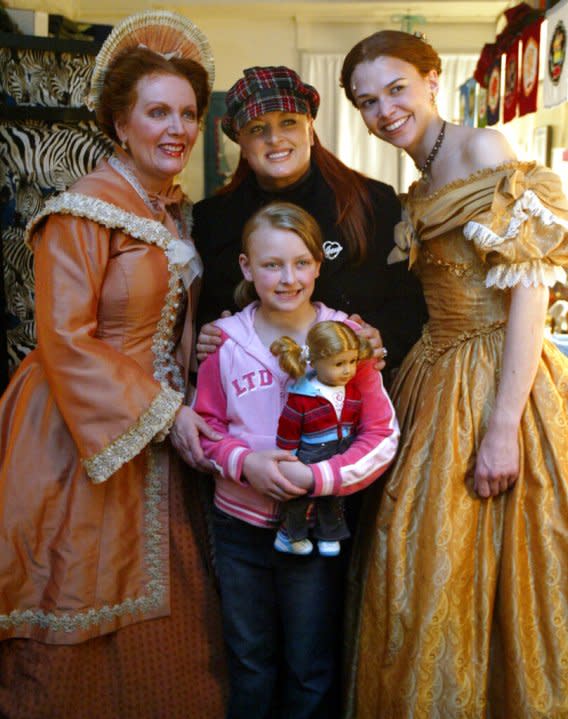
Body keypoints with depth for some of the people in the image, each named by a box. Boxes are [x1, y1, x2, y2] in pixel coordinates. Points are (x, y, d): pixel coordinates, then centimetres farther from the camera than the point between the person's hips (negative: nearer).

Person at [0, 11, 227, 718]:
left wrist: (182, 406, 1)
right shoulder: (83, 212, -14)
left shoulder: (176, 211, 10)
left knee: (162, 600, 16)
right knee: (86, 610, 6)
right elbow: (66, 340, -19)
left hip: (164, 419, 7)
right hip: (86, 431, -7)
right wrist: (162, 413, -17)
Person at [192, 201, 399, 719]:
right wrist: (244, 462, -16)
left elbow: (383, 435, -10)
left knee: (311, 672, 16)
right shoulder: (225, 339, -5)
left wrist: (317, 477, -22)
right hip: (239, 524, 2)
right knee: (249, 665, 21)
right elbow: (206, 424, 3)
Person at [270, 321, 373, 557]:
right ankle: (289, 536, 39)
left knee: (334, 499, 24)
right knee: (301, 500, 15)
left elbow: (359, 425, 7)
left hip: (343, 461, 5)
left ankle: (329, 536, 48)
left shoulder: (354, 391, -8)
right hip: (310, 462, -5)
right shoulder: (300, 399, -25)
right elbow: (287, 436, -15)